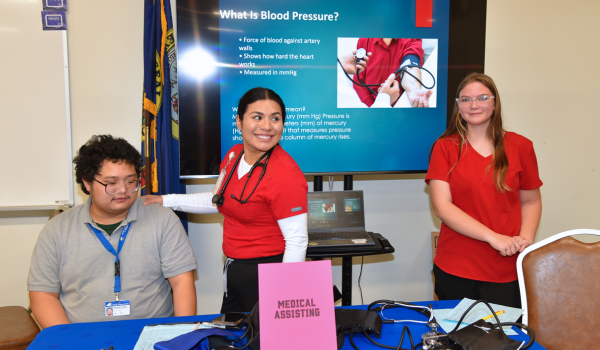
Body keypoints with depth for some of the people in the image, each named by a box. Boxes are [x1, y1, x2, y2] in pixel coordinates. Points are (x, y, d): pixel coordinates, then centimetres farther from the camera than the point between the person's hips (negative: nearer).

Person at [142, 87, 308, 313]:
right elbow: (219, 200, 19)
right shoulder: (234, 155, 2)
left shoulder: (286, 174, -22)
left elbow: (297, 240, -21)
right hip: (233, 270, 8)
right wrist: (167, 200, 18)